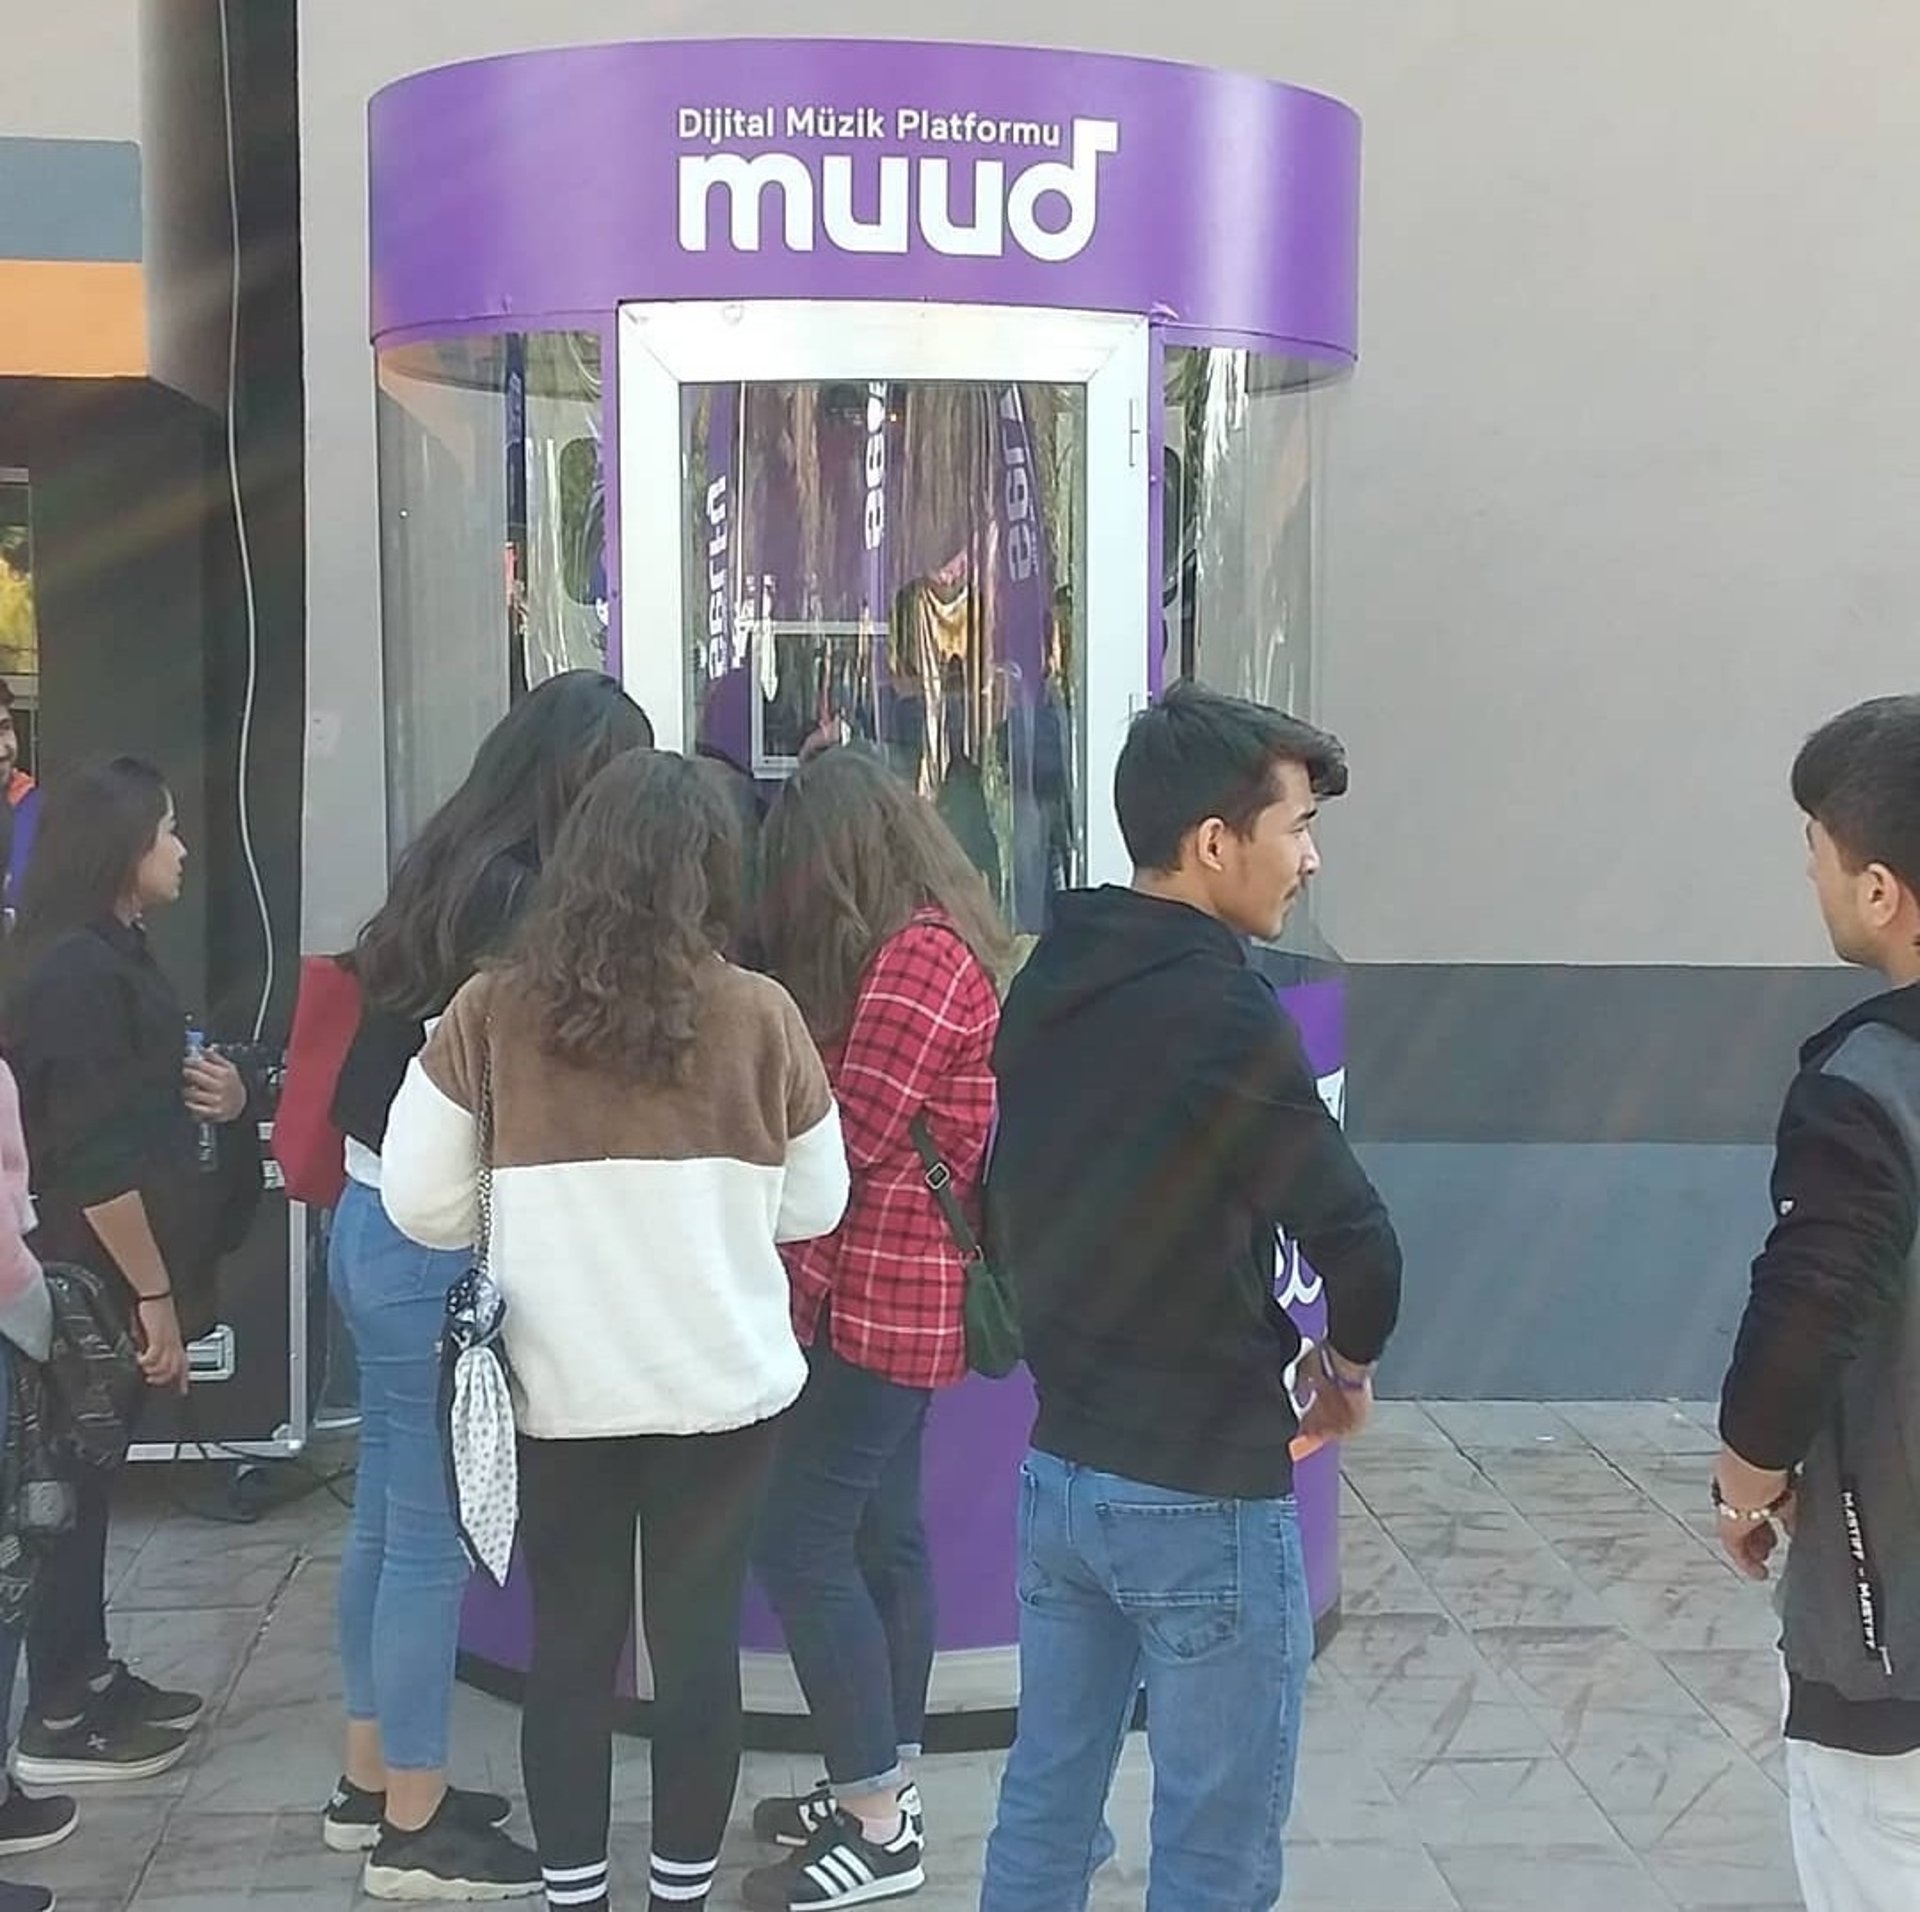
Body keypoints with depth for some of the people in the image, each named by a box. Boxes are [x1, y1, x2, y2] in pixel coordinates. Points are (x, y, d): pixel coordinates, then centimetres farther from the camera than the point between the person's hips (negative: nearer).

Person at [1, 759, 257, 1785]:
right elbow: (92, 1156, -23)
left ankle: (88, 1677, 27)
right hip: (88, 1275, -10)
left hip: (102, 1273, 10)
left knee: (90, 1474, 16)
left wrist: (216, 1097, 2)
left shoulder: (114, 957, 12)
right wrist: (152, 1294, -21)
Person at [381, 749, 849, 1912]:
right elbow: (814, 1207, 2)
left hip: (559, 1389, 0)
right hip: (723, 1384, 0)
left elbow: (423, 1204, -3)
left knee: (570, 1649, 14)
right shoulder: (760, 1014, -8)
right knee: (700, 1645, 13)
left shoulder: (493, 1010, -8)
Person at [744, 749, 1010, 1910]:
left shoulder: (916, 956, -18)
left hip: (881, 1299, -10)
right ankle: (885, 1793, 23)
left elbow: (849, 1139, -17)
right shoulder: (944, 942, 13)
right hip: (899, 1297, 10)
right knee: (883, 1535, 14)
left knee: (802, 1540, -7)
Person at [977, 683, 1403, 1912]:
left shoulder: (1048, 985, 5)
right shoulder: (1222, 1010, -20)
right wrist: (1350, 1363, -5)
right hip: (1201, 1495, -8)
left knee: (1046, 1809, 18)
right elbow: (1358, 1245, -25)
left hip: (1060, 1468, 8)